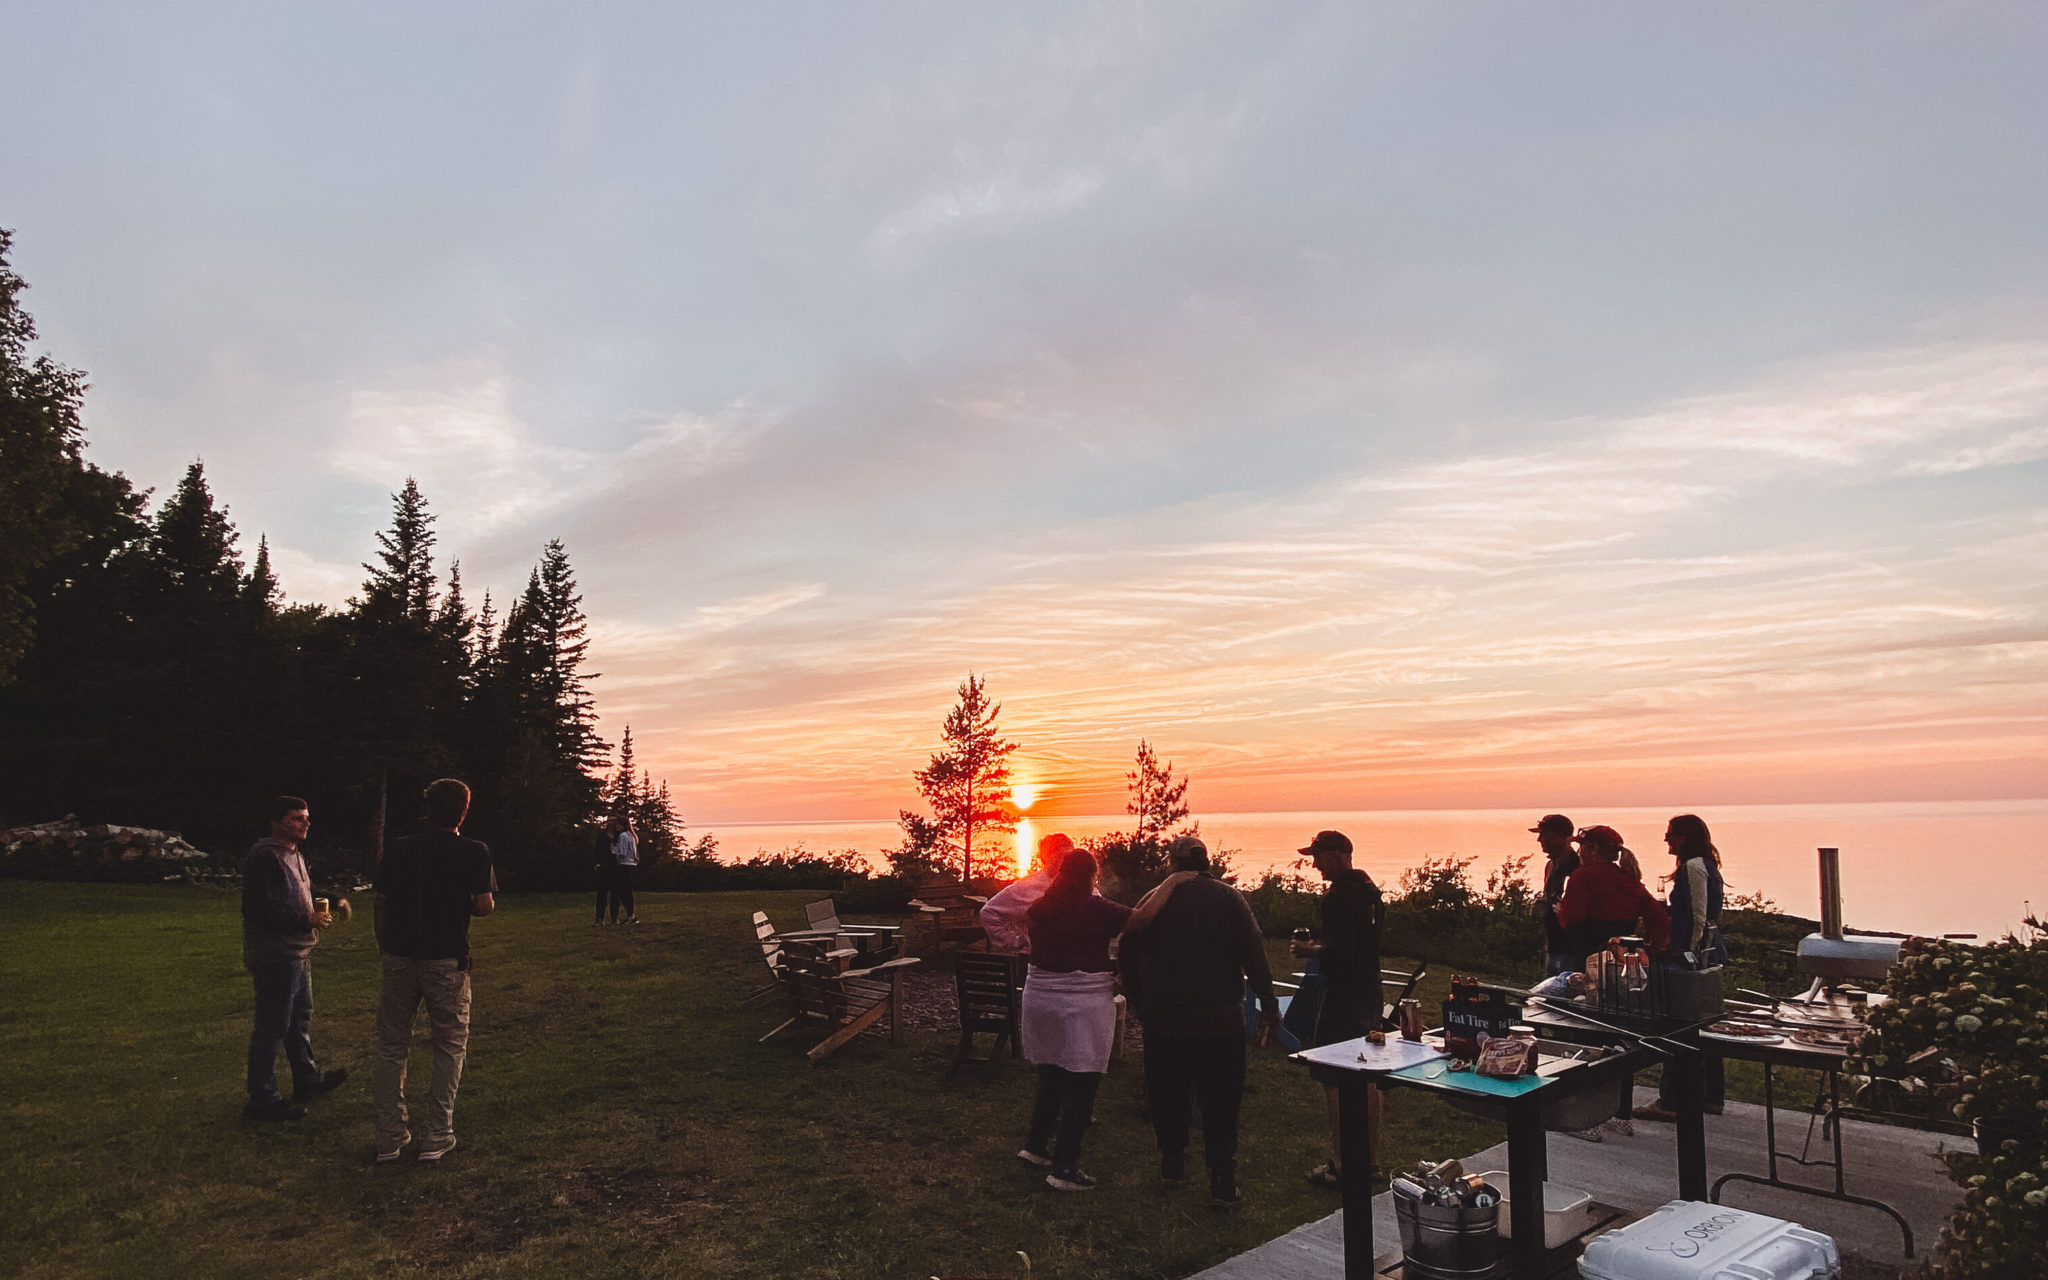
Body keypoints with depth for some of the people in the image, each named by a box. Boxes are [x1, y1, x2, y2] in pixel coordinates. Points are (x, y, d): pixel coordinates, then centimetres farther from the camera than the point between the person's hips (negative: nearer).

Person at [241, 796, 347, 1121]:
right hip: (275, 956, -11)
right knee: (271, 1028, -3)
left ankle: (307, 1079, 35)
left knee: (299, 1020, 22)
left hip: (297, 954, 11)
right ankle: (261, 1099, 6)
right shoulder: (265, 857, -18)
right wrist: (306, 920, -23)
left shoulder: (294, 855, 15)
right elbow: (259, 908, -24)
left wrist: (328, 905, 12)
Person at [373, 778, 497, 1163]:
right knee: (450, 1046, 10)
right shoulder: (475, 852, -6)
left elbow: (381, 906, 4)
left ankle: (389, 1138, 17)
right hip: (448, 960, -2)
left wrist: (385, 950, 16)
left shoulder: (398, 850, 2)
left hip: (400, 958, 2)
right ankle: (437, 1137, 10)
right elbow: (486, 906, -11)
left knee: (392, 1046, 14)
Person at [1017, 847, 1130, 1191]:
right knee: (1081, 1088, 2)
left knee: (1050, 1078, 21)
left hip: (1040, 996, 6)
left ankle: (1035, 1145, 31)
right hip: (1084, 1004, -6)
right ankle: (1064, 1169, 4)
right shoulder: (1098, 910, -14)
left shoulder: (1039, 910, 3)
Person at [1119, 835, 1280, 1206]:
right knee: (1220, 1103, 5)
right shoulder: (1229, 898, -6)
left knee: (1167, 1096, 15)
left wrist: (1139, 1003, 16)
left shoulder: (1154, 900, -2)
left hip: (1163, 1021, 1)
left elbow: (1127, 956, 3)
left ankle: (1172, 1164, 26)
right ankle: (1222, 1181, 4)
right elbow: (1254, 955, -8)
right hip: (1220, 1020, -1)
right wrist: (1269, 1006, -1)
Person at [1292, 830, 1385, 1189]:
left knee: (1337, 1084, -2)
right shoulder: (1371, 892, 11)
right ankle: (1370, 1160, 27)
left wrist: (1311, 951, -7)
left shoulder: (1338, 897, -18)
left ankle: (1343, 1166, 2)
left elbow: (1340, 953, -24)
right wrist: (1321, 947, 18)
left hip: (1342, 1004, -10)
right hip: (1370, 998, 10)